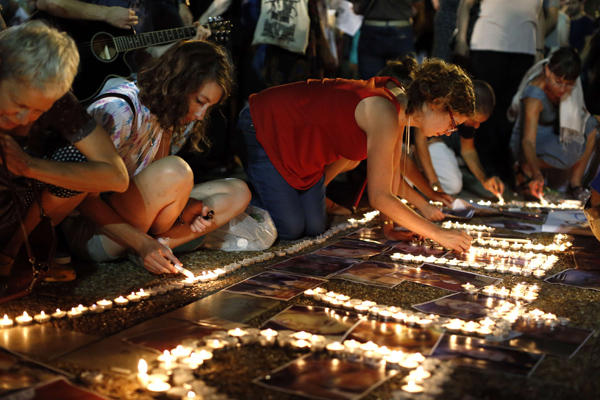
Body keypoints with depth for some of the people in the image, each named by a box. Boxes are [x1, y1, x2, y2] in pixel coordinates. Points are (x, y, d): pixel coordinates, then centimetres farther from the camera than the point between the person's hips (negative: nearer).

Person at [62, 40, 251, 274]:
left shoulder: (179, 120, 2)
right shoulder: (119, 111, -23)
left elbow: (161, 190, 7)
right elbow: (86, 198, -23)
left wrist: (184, 207, -15)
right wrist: (142, 243, -31)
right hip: (87, 228, -8)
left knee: (237, 193, -4)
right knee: (175, 171, -34)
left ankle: (160, 245, -17)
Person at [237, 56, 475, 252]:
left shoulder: (400, 100, -7)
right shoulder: (384, 114, -34)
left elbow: (392, 170, 4)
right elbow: (379, 197, -34)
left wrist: (389, 225, 1)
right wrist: (438, 234, -29)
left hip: (301, 147, 9)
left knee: (313, 229, 8)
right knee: (290, 230, -10)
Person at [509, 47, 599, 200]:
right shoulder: (535, 96, -32)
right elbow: (528, 141, -39)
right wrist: (536, 174, -52)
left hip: (553, 132, 8)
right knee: (569, 153, -31)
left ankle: (575, 183, -9)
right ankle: (525, 169, -9)